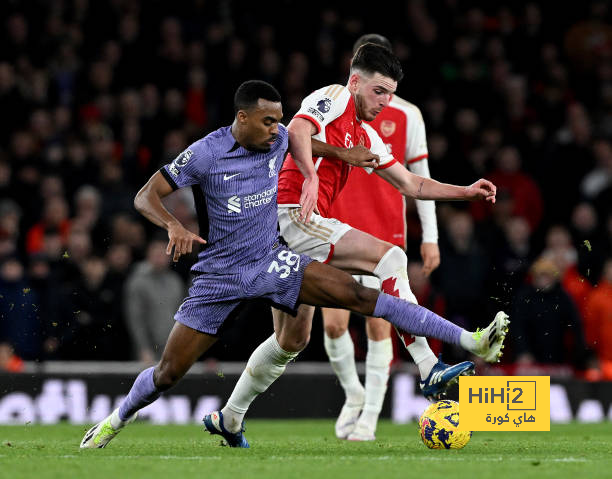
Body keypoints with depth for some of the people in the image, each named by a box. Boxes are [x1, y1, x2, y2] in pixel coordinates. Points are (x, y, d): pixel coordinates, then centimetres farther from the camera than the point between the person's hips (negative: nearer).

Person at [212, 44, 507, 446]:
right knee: (390, 257, -19)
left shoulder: (366, 137, 24)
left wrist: (466, 191, 17)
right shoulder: (334, 97, -1)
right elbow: (297, 130, -20)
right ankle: (429, 370, -26)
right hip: (290, 214, -10)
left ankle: (229, 417, 23)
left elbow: (411, 185, 27)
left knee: (293, 340, 16)